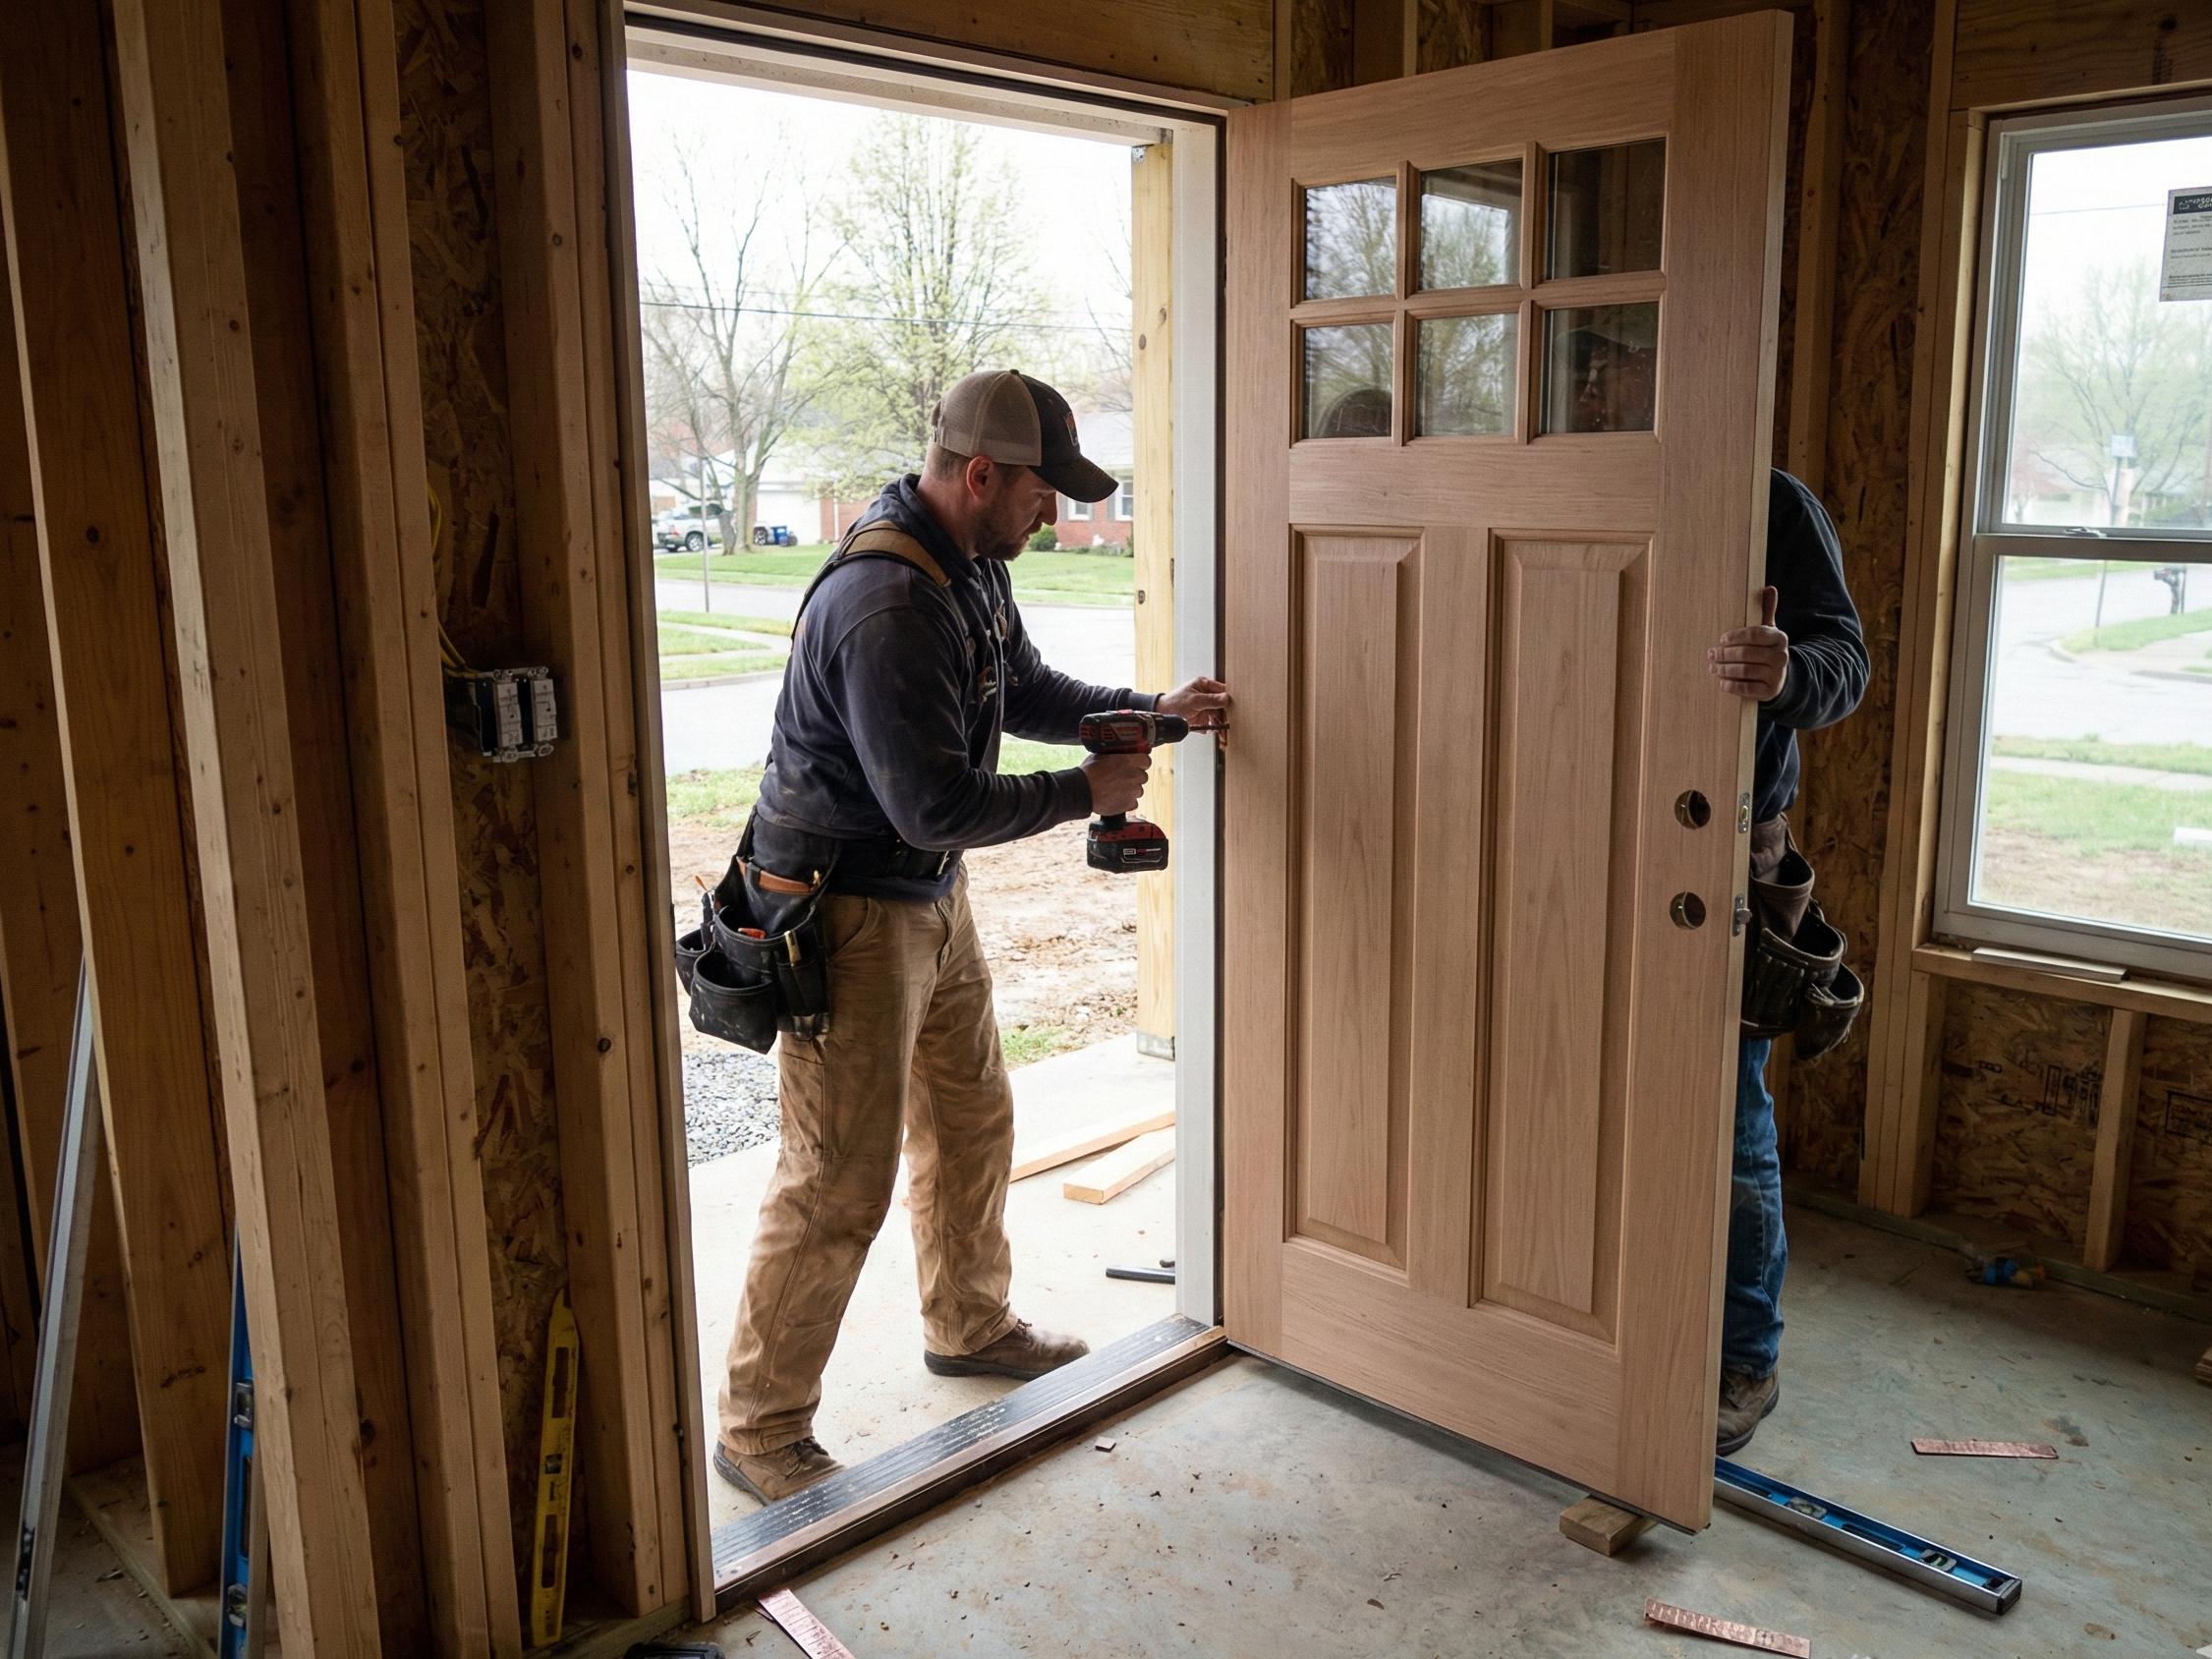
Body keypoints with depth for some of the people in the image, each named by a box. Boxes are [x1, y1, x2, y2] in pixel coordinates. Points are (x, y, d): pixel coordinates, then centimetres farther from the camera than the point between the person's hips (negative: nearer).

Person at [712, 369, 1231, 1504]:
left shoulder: (974, 568, 4)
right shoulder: (885, 609, -29)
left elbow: (1027, 693, 20)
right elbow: (937, 807, -29)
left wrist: (1154, 707, 7)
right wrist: (1086, 794, -17)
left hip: (932, 899, 10)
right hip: (847, 912, -10)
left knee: (971, 1122, 22)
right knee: (838, 1184, -4)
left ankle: (968, 1325, 44)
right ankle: (760, 1430, 13)